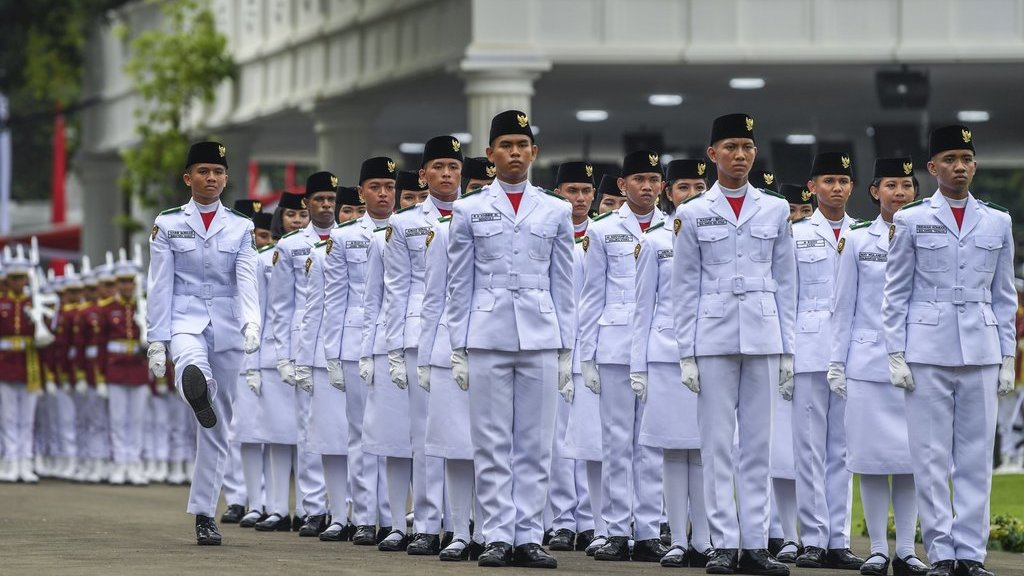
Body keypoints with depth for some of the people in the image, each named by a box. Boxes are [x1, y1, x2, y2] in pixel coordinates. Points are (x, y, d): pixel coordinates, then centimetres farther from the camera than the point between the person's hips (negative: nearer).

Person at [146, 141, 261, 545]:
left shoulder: (240, 228, 8)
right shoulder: (168, 224, 5)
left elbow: (246, 281, -4)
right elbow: (160, 286, 2)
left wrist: (251, 323, -22)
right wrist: (157, 341, -5)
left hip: (227, 329, 2)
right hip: (185, 320, -2)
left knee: (218, 428, 4)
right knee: (192, 365, -41)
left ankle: (204, 514, 10)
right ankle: (197, 392, -75)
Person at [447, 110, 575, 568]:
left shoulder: (556, 211, 10)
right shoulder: (469, 211, 7)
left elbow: (563, 285, 10)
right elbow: (459, 285, 6)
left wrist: (565, 348, 5)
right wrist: (458, 348, 1)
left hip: (540, 338, 1)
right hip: (487, 337, -1)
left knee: (535, 445, 1)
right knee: (492, 445, 0)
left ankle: (528, 538, 5)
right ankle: (498, 537, 3)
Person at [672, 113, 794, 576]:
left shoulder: (776, 210, 9)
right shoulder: (693, 214, 5)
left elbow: (785, 282, 10)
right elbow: (685, 288, 5)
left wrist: (787, 347, 5)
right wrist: (687, 353, -1)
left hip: (763, 338, 1)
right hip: (713, 338, -1)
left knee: (758, 443, 2)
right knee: (717, 445, -1)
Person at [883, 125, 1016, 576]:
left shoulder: (997, 223, 10)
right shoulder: (910, 221, 4)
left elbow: (1004, 296, 13)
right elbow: (896, 293, 5)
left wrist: (1007, 358, 8)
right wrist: (896, 354, -2)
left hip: (981, 353, 2)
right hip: (927, 350, -2)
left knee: (977, 457, 2)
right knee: (931, 458, -2)